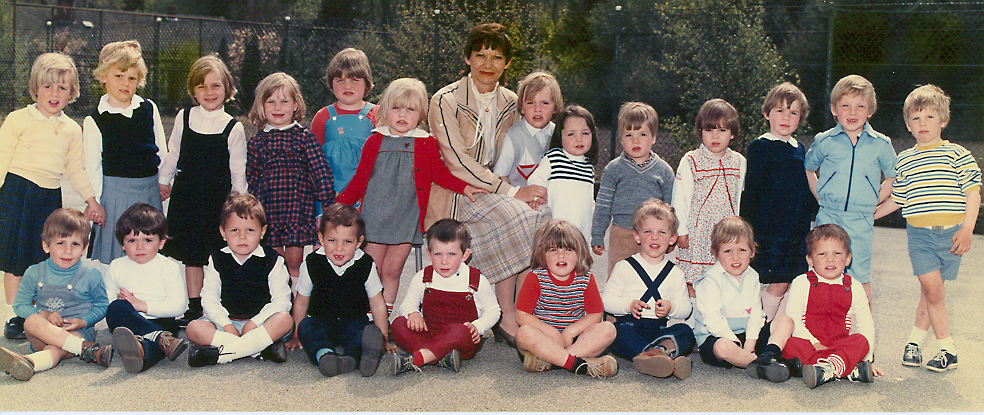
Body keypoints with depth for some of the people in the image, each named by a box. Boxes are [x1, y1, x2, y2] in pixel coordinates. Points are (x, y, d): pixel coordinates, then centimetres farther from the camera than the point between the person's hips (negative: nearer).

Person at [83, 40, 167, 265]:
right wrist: (95, 204, -5)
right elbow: (92, 167, -1)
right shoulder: (95, 120, -2)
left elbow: (162, 151, 14)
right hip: (114, 191, -3)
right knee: (114, 258, 1)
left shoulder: (149, 108, 6)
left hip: (150, 190, 3)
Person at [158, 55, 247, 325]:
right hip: (186, 195, 3)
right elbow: (173, 153, 17)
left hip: (218, 197, -2)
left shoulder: (233, 128, -2)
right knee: (191, 254, 7)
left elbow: (238, 170, 2)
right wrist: (164, 179, 22)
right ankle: (194, 306, 17)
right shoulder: (184, 118, 5)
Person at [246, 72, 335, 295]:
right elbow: (251, 180, 16)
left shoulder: (303, 136, 1)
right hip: (268, 208, 2)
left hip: (298, 204, -2)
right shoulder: (256, 142, 9)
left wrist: (327, 201, -6)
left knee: (294, 263, 1)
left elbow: (321, 170, -1)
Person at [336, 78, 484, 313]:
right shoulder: (375, 142, 6)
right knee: (372, 271, 2)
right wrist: (339, 205, 8)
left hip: (406, 217, 0)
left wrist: (464, 187, -1)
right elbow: (360, 179, 11)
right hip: (375, 213, 1)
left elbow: (440, 174, 11)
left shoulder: (427, 144, 4)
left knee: (392, 270, 3)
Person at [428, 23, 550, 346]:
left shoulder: (510, 104, 10)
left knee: (540, 215, -24)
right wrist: (512, 192, -22)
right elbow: (457, 163, -16)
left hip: (495, 190, 5)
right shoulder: (446, 101, -8)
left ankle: (523, 313, -20)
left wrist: (528, 189, -8)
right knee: (514, 215, -31)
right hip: (452, 193, -5)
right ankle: (507, 317, -21)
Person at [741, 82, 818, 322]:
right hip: (771, 230, -6)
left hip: (799, 231, 7)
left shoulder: (800, 150, 16)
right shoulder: (759, 147, -5)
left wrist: (811, 218, 15)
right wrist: (750, 230, -12)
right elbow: (749, 192, -8)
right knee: (778, 284, -6)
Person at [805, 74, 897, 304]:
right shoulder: (824, 141, 1)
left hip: (861, 222, 0)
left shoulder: (881, 144, 2)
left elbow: (893, 177, 15)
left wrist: (874, 201, 5)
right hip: (827, 218, 0)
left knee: (861, 280, 2)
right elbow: (808, 169, 17)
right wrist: (820, 197, 8)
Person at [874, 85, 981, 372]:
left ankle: (915, 340, 18)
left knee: (931, 290, 2)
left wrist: (966, 230, -8)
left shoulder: (957, 154, 3)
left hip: (951, 232, -1)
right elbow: (895, 200, 20)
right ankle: (947, 349, 2)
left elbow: (972, 193, 0)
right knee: (932, 289, -9)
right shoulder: (904, 160, 11)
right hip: (918, 233, 1)